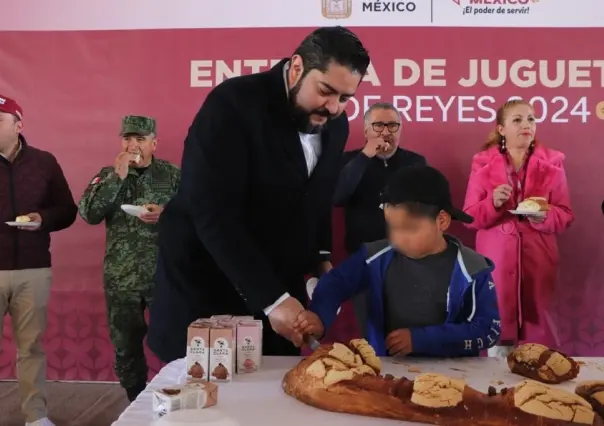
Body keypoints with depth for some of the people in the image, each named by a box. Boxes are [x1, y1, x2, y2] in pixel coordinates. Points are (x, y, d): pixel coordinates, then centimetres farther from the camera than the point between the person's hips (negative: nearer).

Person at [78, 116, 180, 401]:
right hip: (121, 279, 2)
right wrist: (117, 176, -15)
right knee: (126, 346, 13)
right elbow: (89, 214, -9)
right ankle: (137, 405, 32)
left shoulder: (173, 175, -1)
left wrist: (165, 215, -21)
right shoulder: (108, 175, 5)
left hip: (165, 275, -2)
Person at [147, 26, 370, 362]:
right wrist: (272, 298, -29)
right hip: (208, 285, -5)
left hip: (279, 285, 6)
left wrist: (320, 256, 2)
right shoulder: (233, 103, -20)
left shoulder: (335, 124, 0)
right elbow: (214, 216, -27)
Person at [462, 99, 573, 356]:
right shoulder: (483, 163, 2)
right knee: (497, 322, 0)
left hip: (537, 259, 1)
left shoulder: (552, 162, 5)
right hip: (495, 259, -1)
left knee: (537, 323, 7)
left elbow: (565, 217, 4)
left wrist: (544, 215, -17)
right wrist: (493, 203, -19)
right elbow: (469, 217, -1)